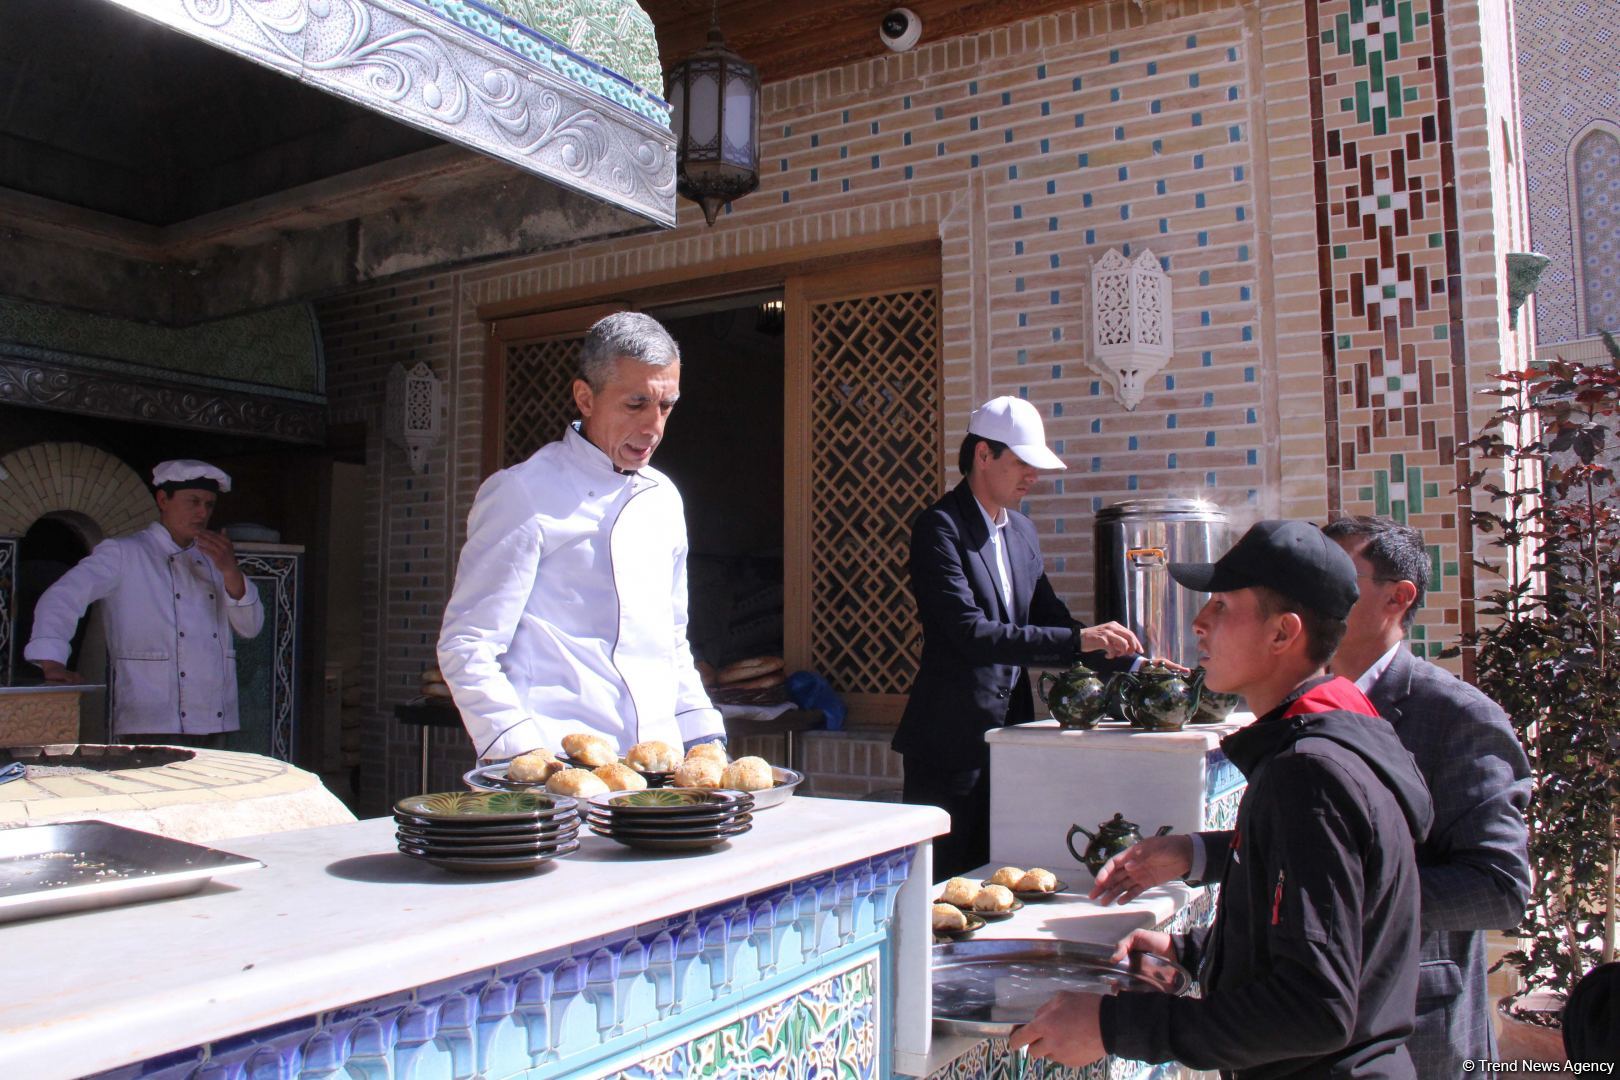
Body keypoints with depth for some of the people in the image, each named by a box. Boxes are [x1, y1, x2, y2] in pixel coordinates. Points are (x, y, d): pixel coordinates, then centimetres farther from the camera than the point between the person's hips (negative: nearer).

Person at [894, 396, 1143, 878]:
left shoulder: (1022, 531, 12)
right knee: (946, 880, 1)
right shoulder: (939, 527, -13)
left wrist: (1130, 661, 3)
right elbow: (970, 634, -23)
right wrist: (1078, 640, -24)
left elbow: (1050, 617, 16)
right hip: (952, 742, -7)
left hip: (1010, 730, 7)